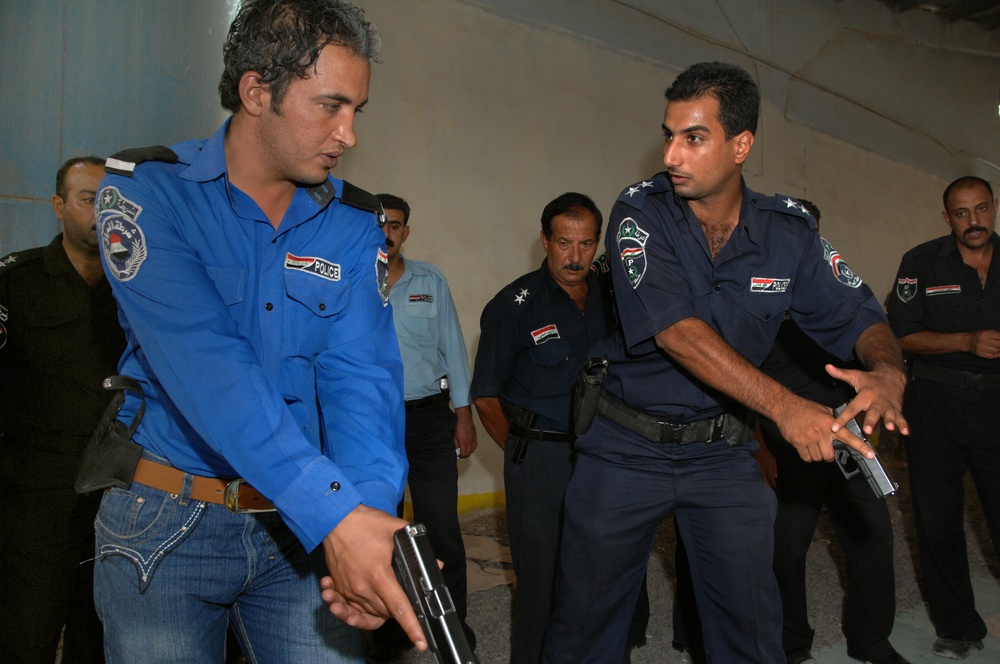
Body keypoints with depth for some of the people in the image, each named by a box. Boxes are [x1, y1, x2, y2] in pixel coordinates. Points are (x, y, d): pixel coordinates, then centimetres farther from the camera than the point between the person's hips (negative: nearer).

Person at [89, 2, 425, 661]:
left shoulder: (355, 224, -1)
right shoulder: (149, 189, -11)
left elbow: (361, 372, -11)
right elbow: (202, 361, -25)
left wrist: (371, 509, -30)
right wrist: (333, 513, -34)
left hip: (303, 528, 3)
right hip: (165, 522, -2)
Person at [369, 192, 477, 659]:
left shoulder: (430, 280, 6)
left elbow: (452, 348, 8)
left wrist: (464, 415, 4)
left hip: (428, 417, 0)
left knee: (441, 528, -3)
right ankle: (387, 628, 29)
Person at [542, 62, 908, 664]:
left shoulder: (790, 231, -3)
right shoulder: (640, 213, -13)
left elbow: (860, 315, -1)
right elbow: (675, 331, -26)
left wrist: (888, 372, -26)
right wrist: (784, 405, -35)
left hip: (723, 451, 2)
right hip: (625, 448, -2)